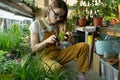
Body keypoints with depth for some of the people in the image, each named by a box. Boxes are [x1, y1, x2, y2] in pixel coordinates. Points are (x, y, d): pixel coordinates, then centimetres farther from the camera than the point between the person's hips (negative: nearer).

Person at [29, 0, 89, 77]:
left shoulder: (58, 24, 7)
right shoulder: (36, 24, -9)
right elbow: (34, 48, -9)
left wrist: (66, 37, -18)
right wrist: (46, 41, -25)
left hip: (58, 53, 6)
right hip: (44, 56, -5)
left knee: (84, 46, -12)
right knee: (56, 67, -42)